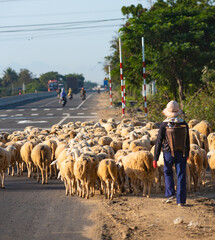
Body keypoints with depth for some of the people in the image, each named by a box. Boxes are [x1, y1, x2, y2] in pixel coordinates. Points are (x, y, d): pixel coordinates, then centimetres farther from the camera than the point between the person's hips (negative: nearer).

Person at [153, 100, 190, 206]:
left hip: (169, 154, -1)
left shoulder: (164, 125, -10)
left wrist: (155, 159, -4)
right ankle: (181, 200, 5)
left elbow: (158, 142, -8)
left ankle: (170, 194, 12)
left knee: (168, 173, 23)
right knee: (181, 176, 6)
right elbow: (187, 141, 8)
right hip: (182, 154, 1)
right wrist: (187, 154, 23)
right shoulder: (184, 124, -3)